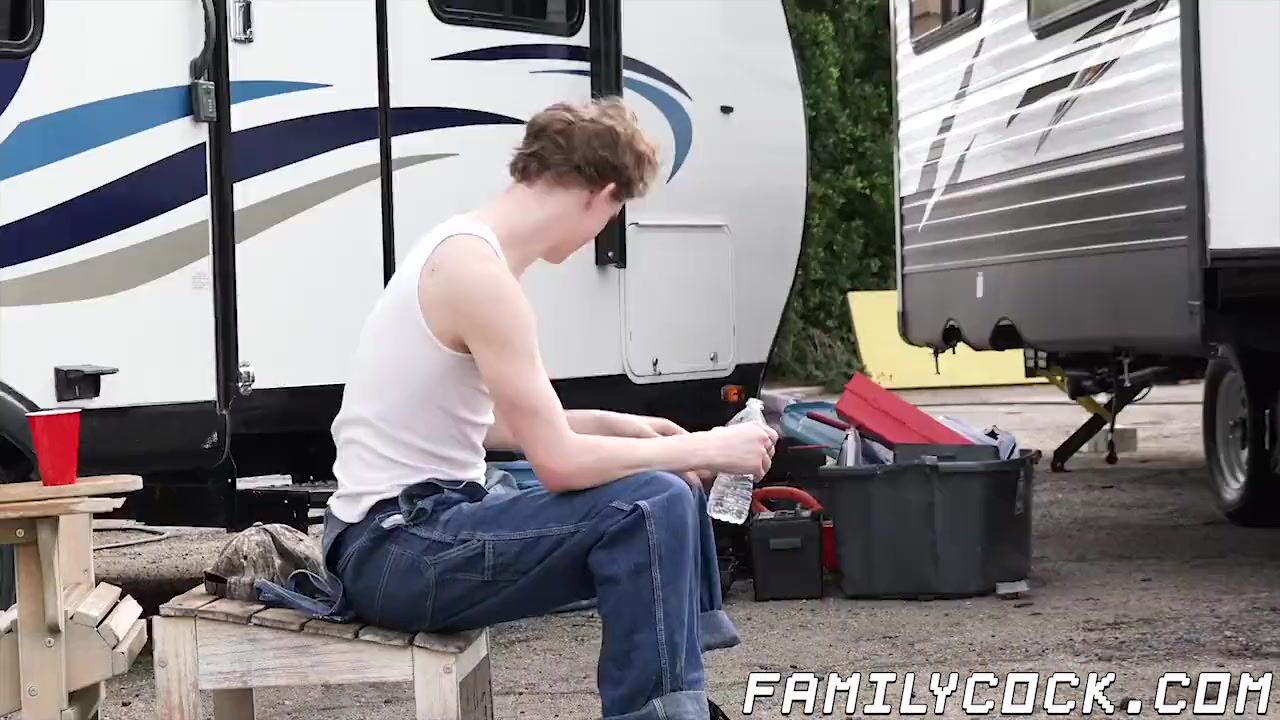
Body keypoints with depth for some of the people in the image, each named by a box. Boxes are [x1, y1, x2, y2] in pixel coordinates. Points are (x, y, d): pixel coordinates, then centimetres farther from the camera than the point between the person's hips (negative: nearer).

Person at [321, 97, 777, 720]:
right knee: (652, 507, -24)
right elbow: (558, 463, -21)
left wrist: (615, 424, 18)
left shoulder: (462, 249, 10)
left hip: (421, 523, 10)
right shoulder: (477, 270, -20)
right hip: (397, 547, -10)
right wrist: (705, 448, -10)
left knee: (672, 490, 17)